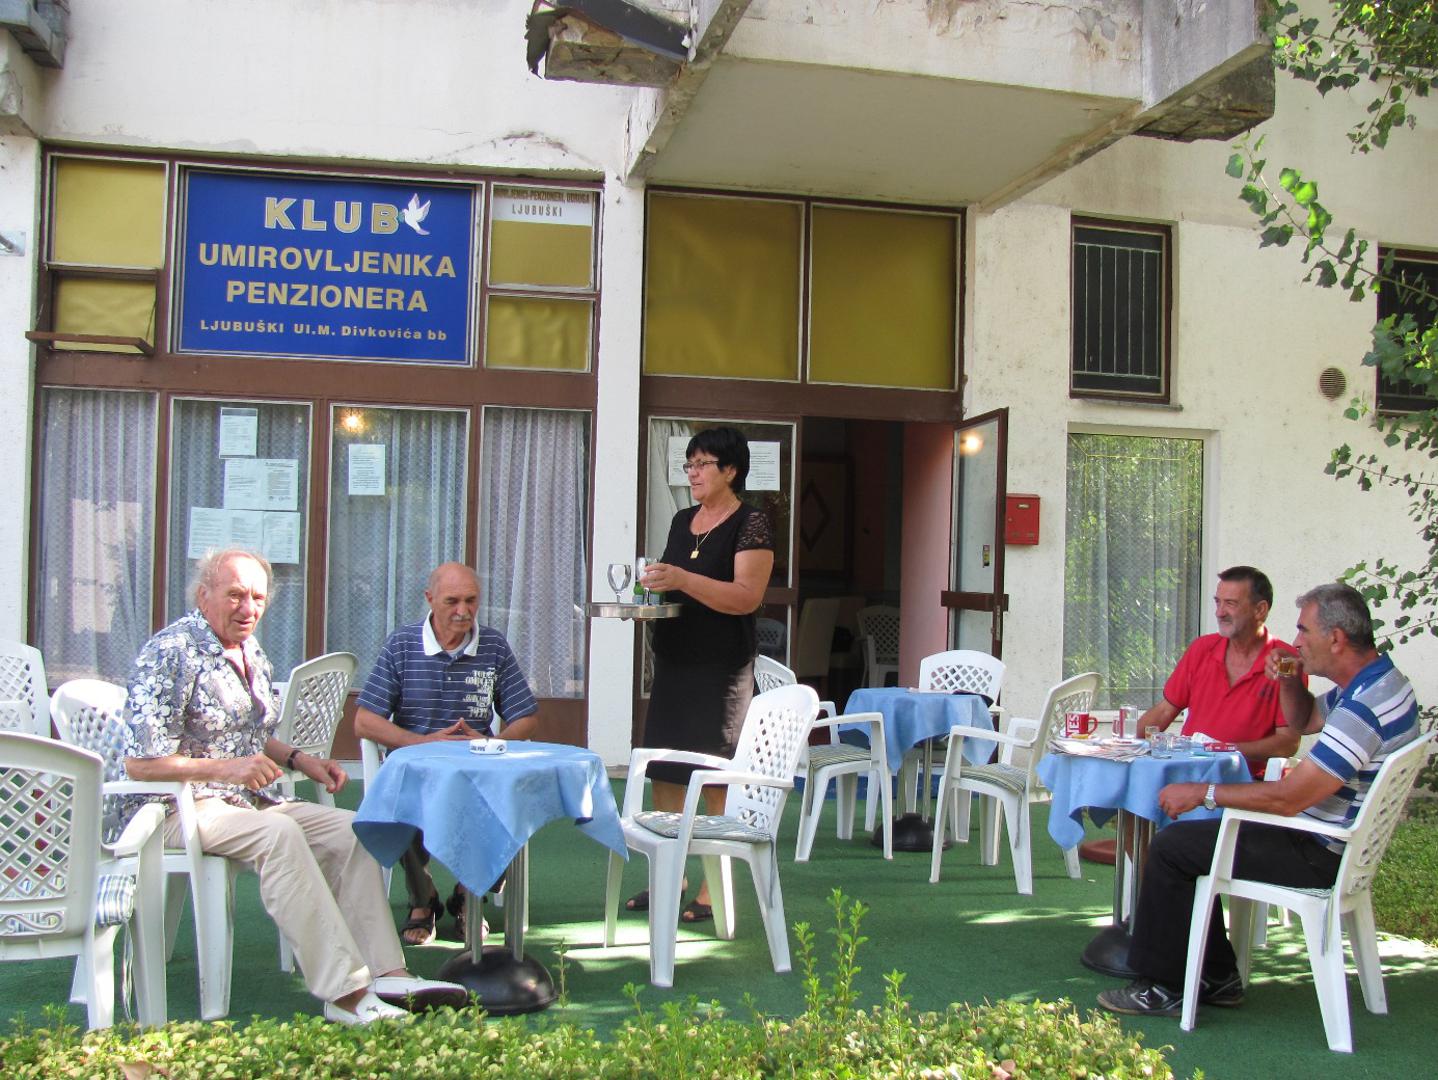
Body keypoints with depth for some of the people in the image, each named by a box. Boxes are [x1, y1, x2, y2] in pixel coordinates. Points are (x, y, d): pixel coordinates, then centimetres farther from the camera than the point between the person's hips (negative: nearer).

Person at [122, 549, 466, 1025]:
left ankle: (384, 973, -17)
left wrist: (300, 759, 9)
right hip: (183, 807, -8)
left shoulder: (252, 652, 14)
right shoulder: (172, 653, -12)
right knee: (280, 834, -34)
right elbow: (140, 763, -18)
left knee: (352, 830, -11)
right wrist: (225, 768, -26)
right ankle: (344, 992, -36)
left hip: (252, 799, 8)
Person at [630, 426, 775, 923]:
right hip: (673, 660, 8)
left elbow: (747, 597, -19)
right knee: (663, 773, 9)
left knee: (717, 780, -3)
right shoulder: (683, 520, 14)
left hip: (721, 668, -7)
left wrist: (681, 579, -27)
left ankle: (714, 889, 5)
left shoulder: (750, 522, -8)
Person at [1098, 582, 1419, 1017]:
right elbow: (1304, 721, 25)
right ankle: (1217, 977, 18)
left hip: (1319, 854, -11)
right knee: (1186, 838, 16)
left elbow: (1289, 797, -29)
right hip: (1326, 839, 11)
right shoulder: (1379, 681, 7)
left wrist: (1204, 793, -19)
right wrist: (1288, 681, 4)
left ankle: (1165, 987, 2)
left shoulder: (1366, 705, -27)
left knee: (1170, 848, -9)